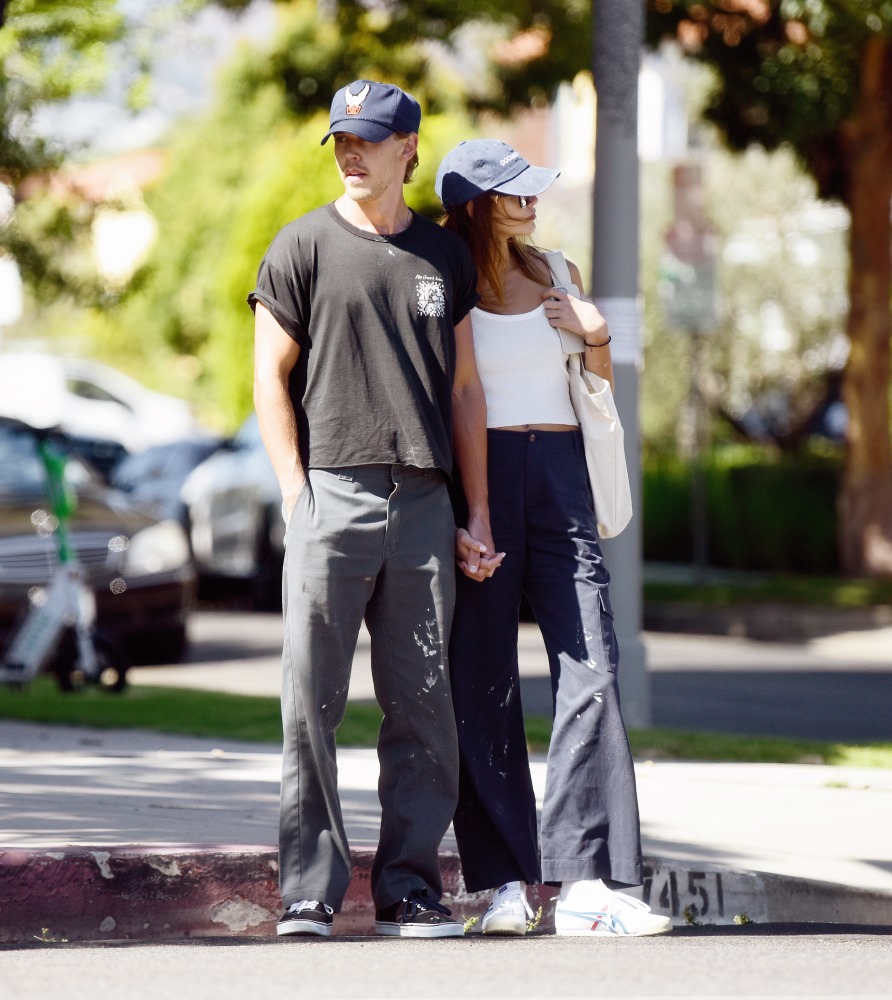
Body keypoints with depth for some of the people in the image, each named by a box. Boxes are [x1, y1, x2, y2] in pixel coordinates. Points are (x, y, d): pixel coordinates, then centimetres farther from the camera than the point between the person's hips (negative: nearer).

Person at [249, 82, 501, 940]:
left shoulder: (445, 257, 14)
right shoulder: (304, 247, 5)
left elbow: (463, 388, 16)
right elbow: (270, 379, 2)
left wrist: (477, 513, 10)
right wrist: (297, 497, -8)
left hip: (423, 504, 3)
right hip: (332, 492, -3)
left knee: (423, 703, 2)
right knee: (311, 701, -5)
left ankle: (408, 889, 7)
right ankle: (309, 890, -1)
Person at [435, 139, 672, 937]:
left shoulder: (555, 276, 15)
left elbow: (600, 388, 26)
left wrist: (596, 336, 4)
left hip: (560, 473, 4)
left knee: (591, 669, -7)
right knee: (483, 683, -1)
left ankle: (587, 882, -9)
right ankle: (504, 880, 4)